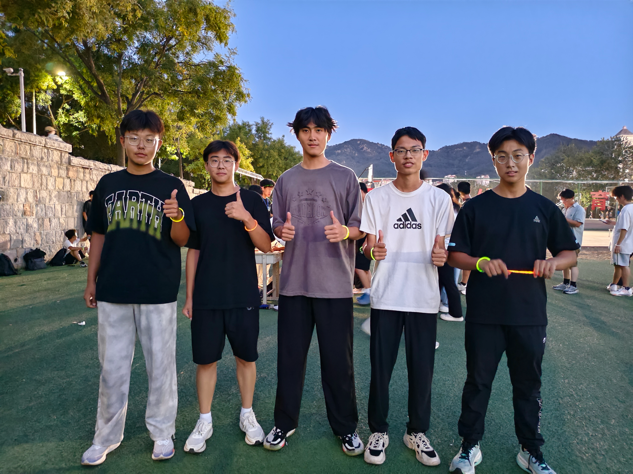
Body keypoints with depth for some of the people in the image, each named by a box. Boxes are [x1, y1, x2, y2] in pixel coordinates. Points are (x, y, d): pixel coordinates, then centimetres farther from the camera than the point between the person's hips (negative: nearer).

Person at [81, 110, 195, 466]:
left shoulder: (172, 186, -1)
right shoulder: (108, 184, 9)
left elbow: (182, 240, -4)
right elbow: (99, 234, 14)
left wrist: (177, 216, -24)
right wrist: (91, 280, 13)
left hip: (158, 292, -2)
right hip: (113, 290, 3)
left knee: (160, 364, 7)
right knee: (112, 368, 12)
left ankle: (162, 432, 25)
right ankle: (107, 436, 29)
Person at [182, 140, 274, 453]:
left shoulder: (252, 200, 1)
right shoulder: (197, 204, 6)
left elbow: (265, 245, -7)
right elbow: (193, 251, 9)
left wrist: (247, 218, -25)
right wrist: (189, 297, 8)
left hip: (244, 297, -1)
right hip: (206, 298, 1)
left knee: (246, 357, 9)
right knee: (205, 359, 7)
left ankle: (247, 415, 27)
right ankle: (204, 421, 23)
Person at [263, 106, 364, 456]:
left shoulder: (345, 177, 4)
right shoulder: (286, 180, 11)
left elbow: (360, 229, 2)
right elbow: (276, 226, 14)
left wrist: (345, 231, -20)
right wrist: (282, 231, -9)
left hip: (335, 283, -2)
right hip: (294, 282, 2)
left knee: (338, 359, 5)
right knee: (289, 356, 9)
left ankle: (345, 427, 23)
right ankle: (285, 422, 27)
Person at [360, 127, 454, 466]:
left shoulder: (439, 198, 3)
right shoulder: (377, 197, 2)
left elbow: (440, 248, 4)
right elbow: (368, 247, 1)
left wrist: (441, 256, -19)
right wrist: (373, 251, -22)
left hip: (424, 298, 1)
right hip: (386, 297, 0)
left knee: (422, 370, 8)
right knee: (380, 368, 6)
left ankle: (417, 432, 29)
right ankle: (378, 430, 26)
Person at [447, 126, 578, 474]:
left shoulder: (544, 208, 4)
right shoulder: (475, 207, -1)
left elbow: (570, 252, 8)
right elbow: (454, 255, -1)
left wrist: (553, 262, -14)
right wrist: (481, 263, -21)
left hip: (530, 314, 2)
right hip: (484, 314, -1)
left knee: (528, 384, 15)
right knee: (478, 381, 10)